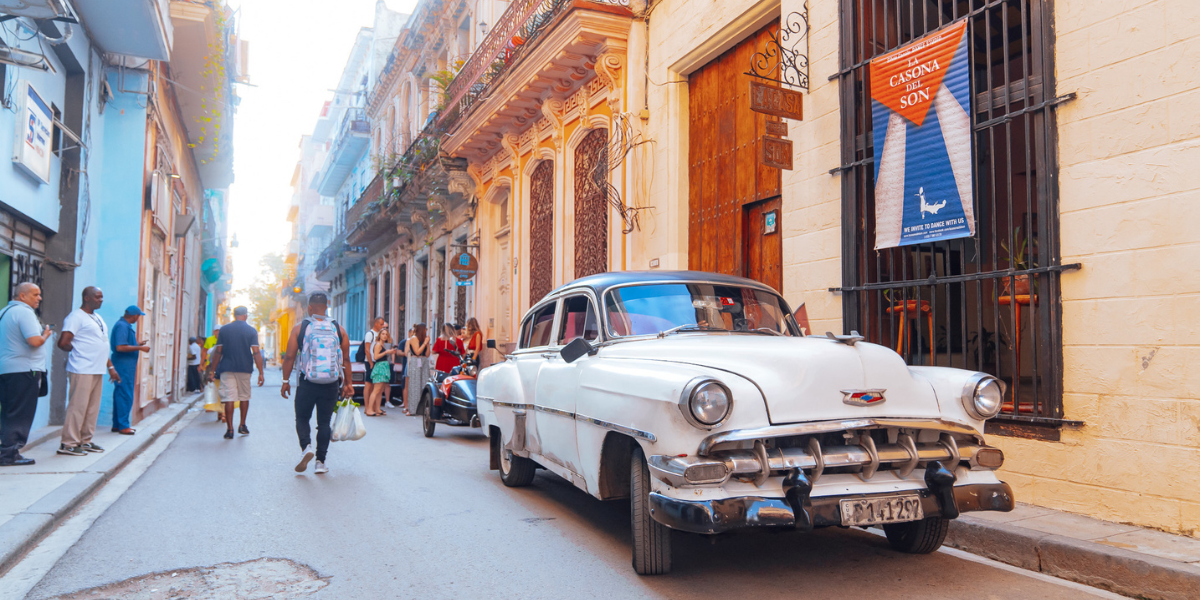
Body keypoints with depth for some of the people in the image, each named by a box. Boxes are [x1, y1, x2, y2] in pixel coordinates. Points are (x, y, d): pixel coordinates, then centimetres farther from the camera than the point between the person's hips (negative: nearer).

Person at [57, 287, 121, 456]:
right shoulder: (76, 317, -8)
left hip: (98, 370, 9)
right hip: (82, 370, -9)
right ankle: (68, 443, -1)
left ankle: (85, 441, 18)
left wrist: (111, 367, 20)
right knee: (78, 406, -7)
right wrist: (79, 351, 2)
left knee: (93, 408, 10)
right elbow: (63, 343, -16)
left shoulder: (98, 319, 20)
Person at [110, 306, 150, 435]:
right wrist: (140, 348, -17)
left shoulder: (125, 325, 16)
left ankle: (117, 425, 19)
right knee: (125, 395, -7)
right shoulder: (122, 326, -15)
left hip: (126, 365, 11)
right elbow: (120, 347, -23)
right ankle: (123, 426, -3)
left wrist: (138, 344, 23)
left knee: (120, 394, 13)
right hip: (123, 365, -11)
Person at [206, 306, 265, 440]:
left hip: (227, 368, 0)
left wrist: (211, 371, 7)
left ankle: (230, 429, -5)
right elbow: (256, 353, -8)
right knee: (244, 397, 16)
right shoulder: (251, 331, -2)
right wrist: (261, 372, -7)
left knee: (229, 398, -1)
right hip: (245, 369, 0)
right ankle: (242, 426, 21)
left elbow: (218, 352, 1)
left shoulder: (224, 330, 1)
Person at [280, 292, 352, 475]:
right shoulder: (338, 329, 3)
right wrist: (348, 383, 11)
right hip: (331, 385, 1)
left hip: (307, 383, -1)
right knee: (324, 422, 9)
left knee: (302, 418, 14)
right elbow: (346, 359, 4)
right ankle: (320, 461, 7)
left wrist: (286, 381, 6)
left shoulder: (300, 328, -1)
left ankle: (306, 446, -10)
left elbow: (289, 357, -2)